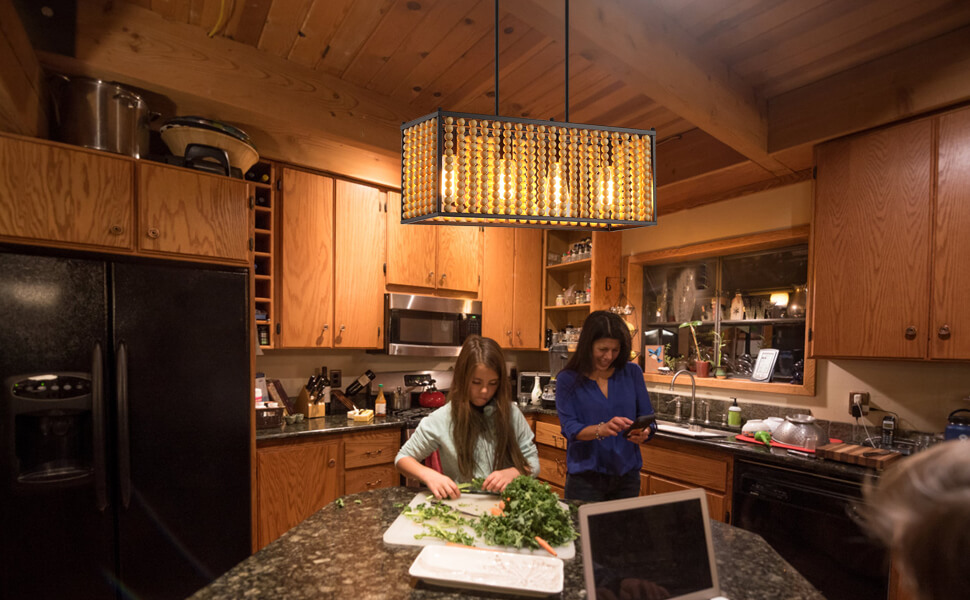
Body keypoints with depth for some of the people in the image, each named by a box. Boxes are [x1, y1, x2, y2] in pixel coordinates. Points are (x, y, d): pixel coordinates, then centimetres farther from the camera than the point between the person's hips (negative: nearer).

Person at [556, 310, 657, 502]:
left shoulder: (632, 373, 1)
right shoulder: (568, 379, -8)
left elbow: (648, 418, 4)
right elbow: (570, 429, -14)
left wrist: (644, 432, -18)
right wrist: (601, 430, -30)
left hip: (627, 475, 3)